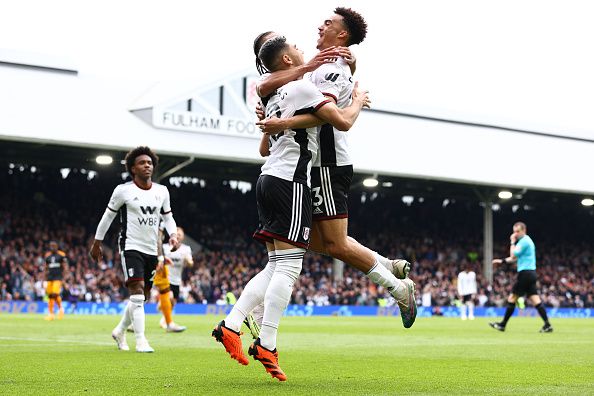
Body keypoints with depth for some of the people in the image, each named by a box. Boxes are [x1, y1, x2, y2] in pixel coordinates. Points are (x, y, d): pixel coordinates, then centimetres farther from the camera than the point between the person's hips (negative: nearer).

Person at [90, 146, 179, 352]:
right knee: (137, 292, -19)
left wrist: (173, 235, -4)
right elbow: (108, 216, 4)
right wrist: (96, 243, 9)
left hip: (151, 250, 6)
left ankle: (120, 331, 33)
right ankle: (141, 341, -18)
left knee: (142, 297, 12)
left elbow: (168, 217, 17)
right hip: (131, 247, -6)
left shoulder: (162, 191, 6)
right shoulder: (123, 190, -6)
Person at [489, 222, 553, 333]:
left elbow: (513, 255, -12)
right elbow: (516, 258, 28)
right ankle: (547, 325, -8)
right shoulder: (527, 240, 21)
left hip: (525, 273, -9)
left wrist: (512, 242, -3)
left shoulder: (524, 241, -10)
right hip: (531, 273, 9)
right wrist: (502, 261, 23)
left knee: (512, 298, -2)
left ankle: (502, 325, 4)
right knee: (535, 300, 1)